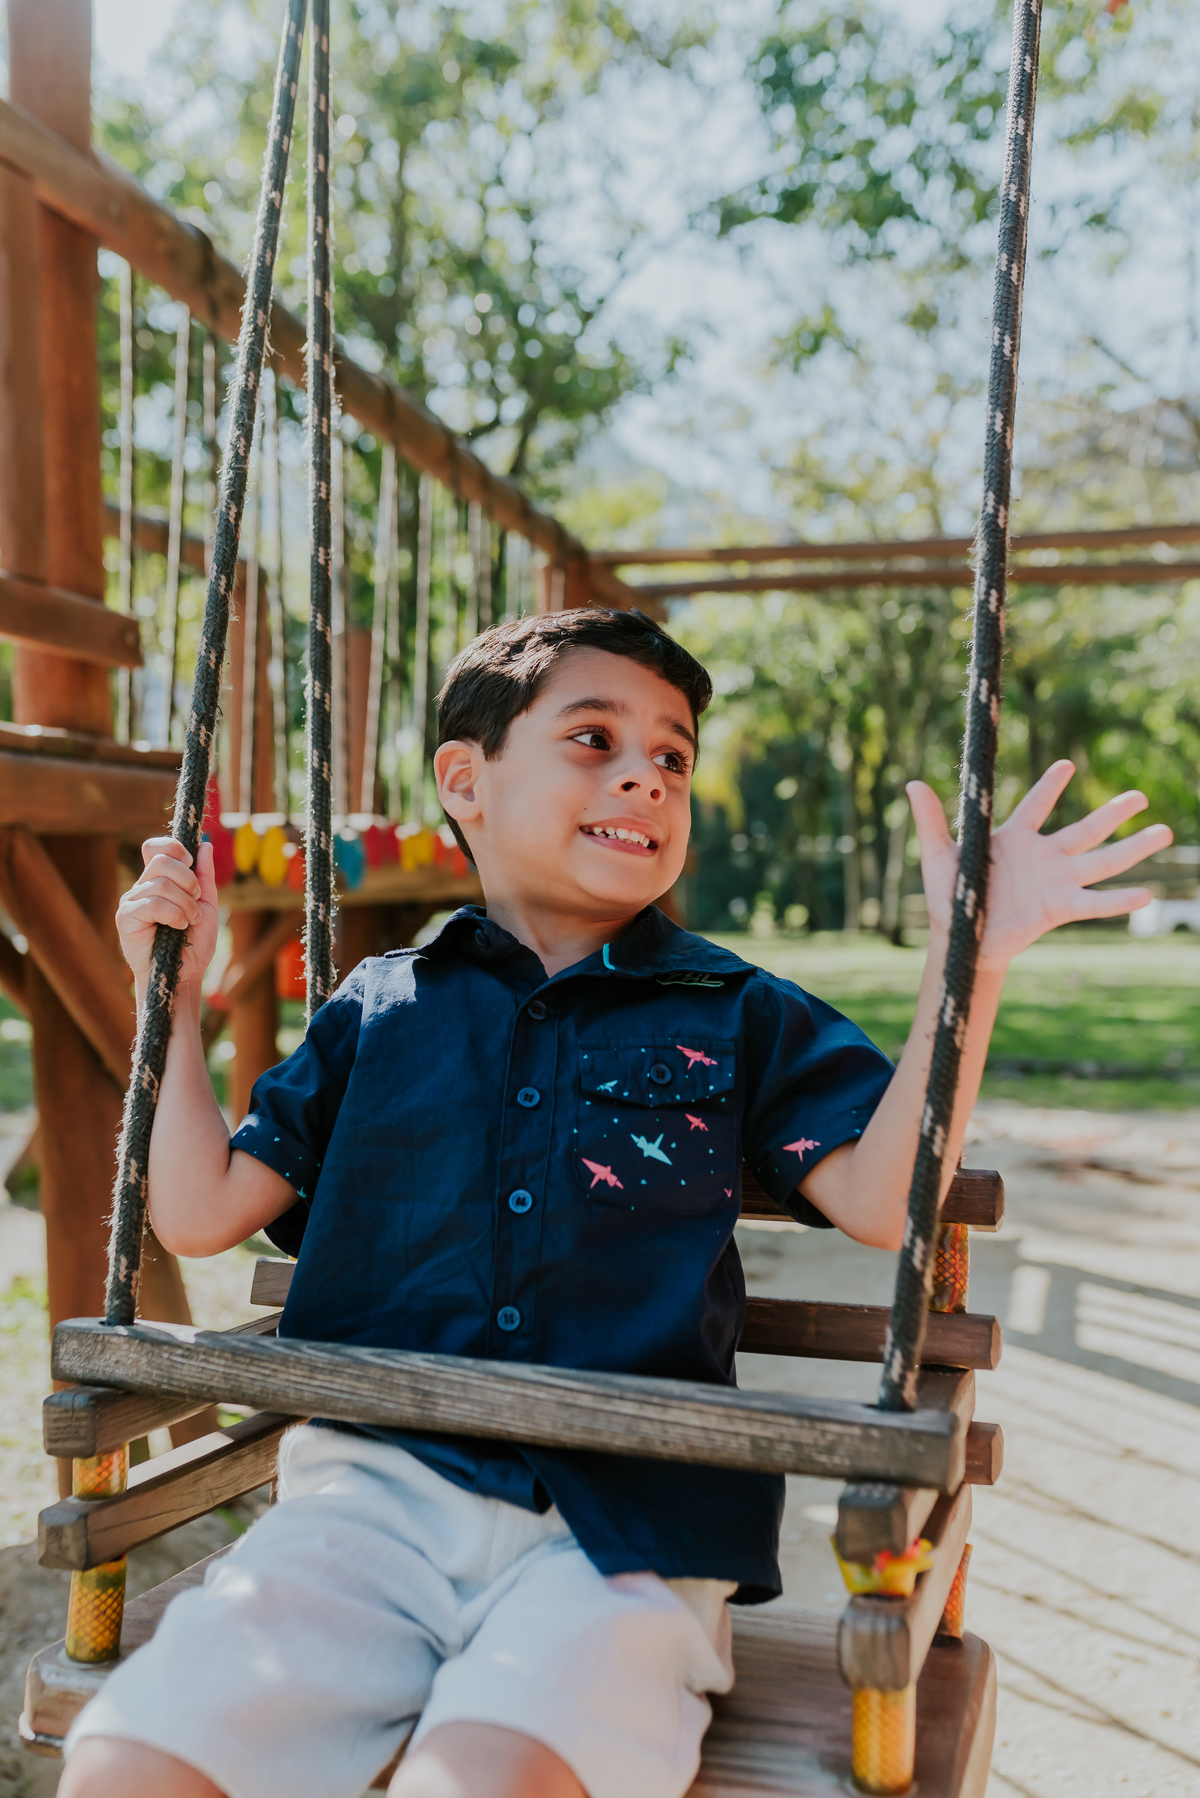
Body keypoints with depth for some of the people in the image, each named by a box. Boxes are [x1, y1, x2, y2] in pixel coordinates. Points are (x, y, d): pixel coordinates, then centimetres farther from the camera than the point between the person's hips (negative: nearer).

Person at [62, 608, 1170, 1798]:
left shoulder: (738, 1019, 11)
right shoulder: (378, 1013, 14)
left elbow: (879, 1200, -2)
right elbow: (202, 1212, 15)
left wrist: (968, 959, -9)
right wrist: (174, 992, 10)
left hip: (617, 1530, -2)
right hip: (377, 1489, 3)